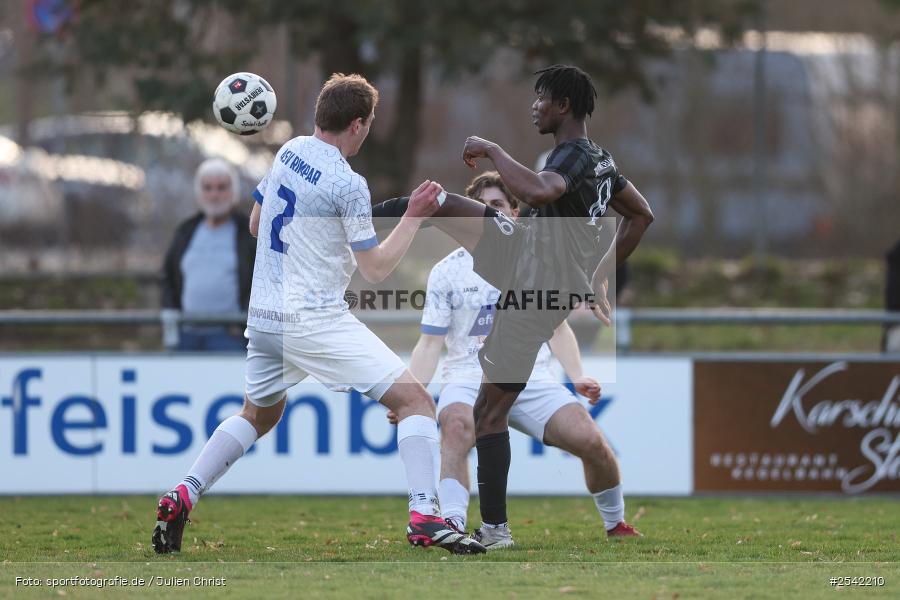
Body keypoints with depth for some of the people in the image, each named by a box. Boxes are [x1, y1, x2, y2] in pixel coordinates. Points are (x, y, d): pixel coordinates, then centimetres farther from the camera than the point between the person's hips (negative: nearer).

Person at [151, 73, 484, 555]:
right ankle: (423, 515, -18)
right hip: (315, 322, -8)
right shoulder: (348, 184, -14)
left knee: (258, 415, 29)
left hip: (263, 316, 8)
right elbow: (376, 270, -7)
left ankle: (181, 499, 16)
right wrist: (414, 217, 0)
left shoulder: (289, 152, 7)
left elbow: (256, 223, 21)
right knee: (414, 399, -5)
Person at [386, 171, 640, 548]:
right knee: (456, 426, -37)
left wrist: (578, 378, 3)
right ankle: (452, 526, -46)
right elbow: (430, 344, 7)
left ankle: (615, 523, 7)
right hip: (469, 378, -1)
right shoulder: (447, 270, 9)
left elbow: (558, 329, 19)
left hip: (530, 378, 1)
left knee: (589, 440, -19)